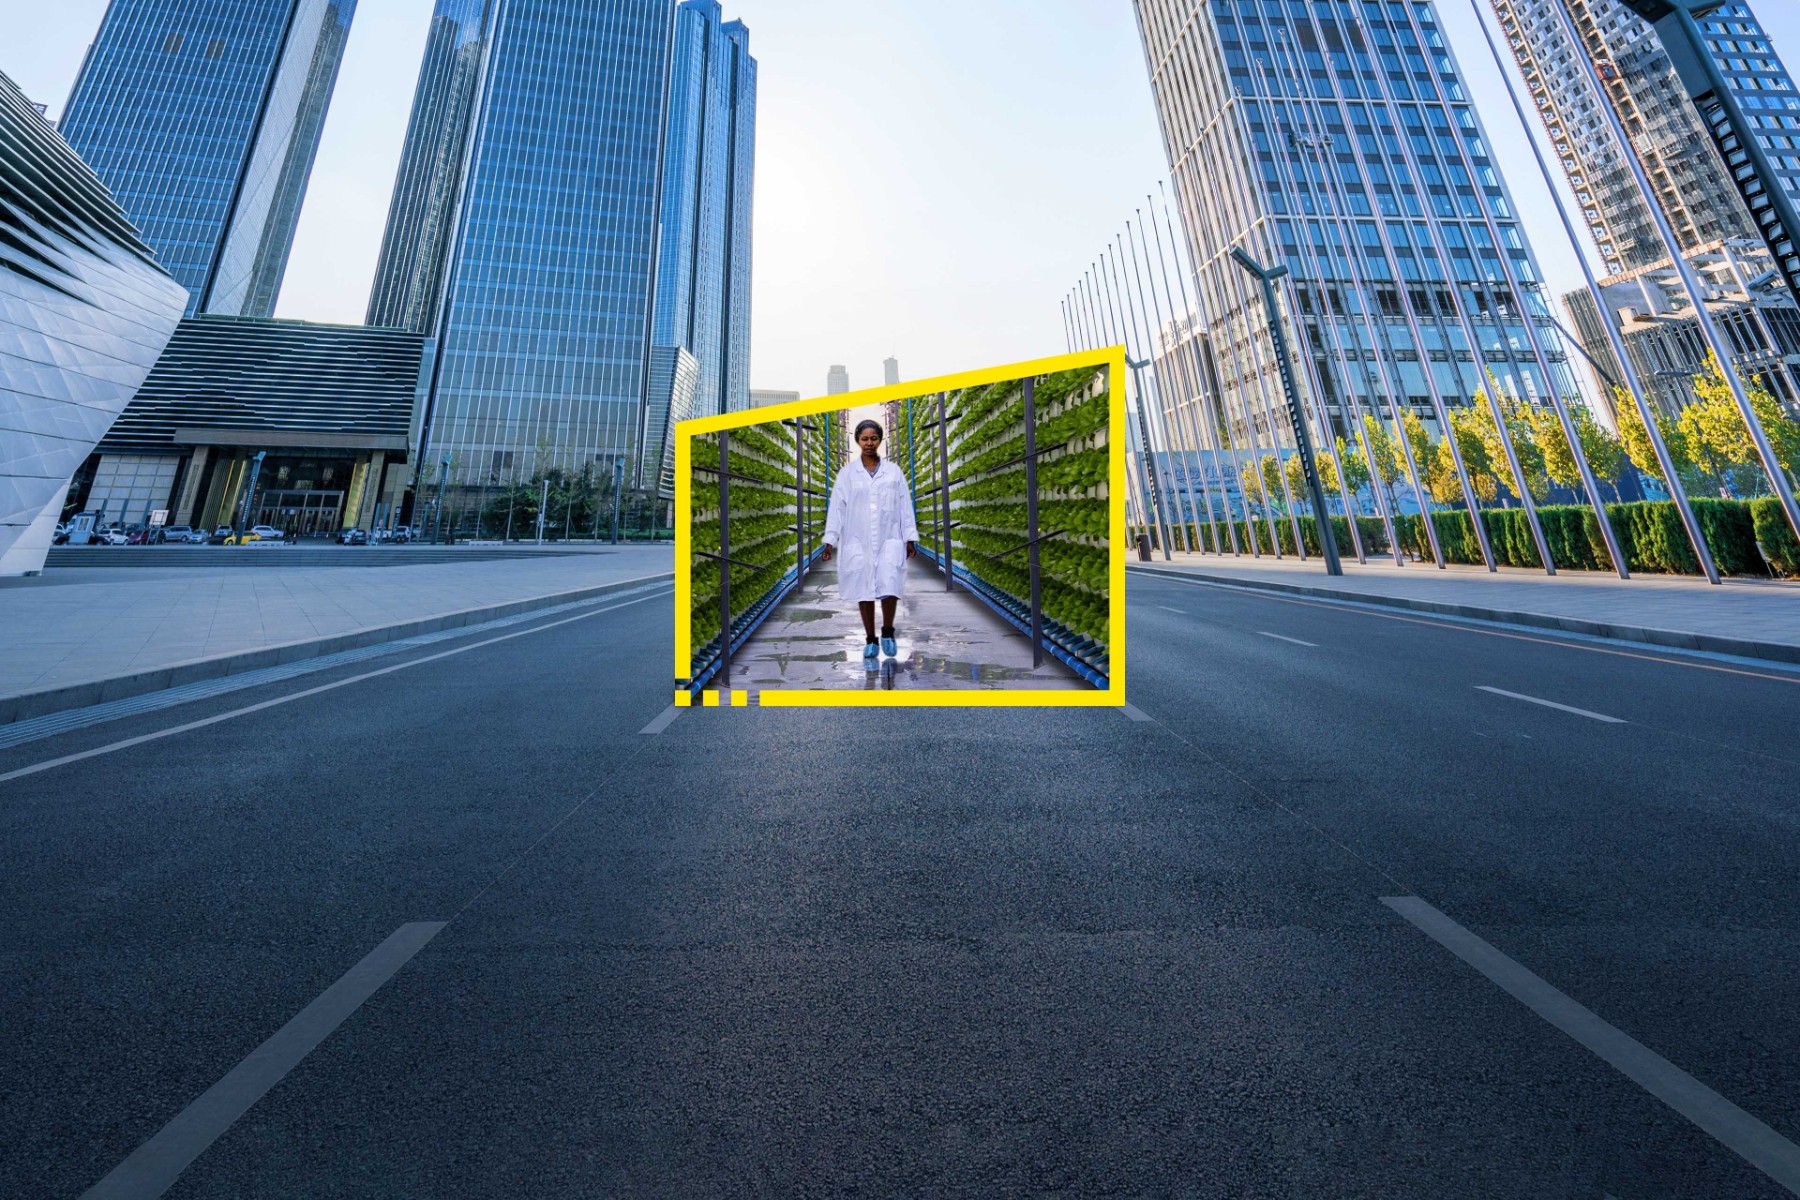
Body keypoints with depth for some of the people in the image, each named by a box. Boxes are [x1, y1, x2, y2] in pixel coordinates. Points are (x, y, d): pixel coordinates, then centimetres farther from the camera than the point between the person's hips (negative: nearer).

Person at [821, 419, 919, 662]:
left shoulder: (893, 471, 9)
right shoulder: (848, 472, 7)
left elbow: (904, 505, 8)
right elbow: (837, 506, 3)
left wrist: (910, 538, 3)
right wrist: (830, 540, -3)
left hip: (889, 538, 0)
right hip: (858, 541, 0)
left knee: (889, 586, -15)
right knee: (863, 590, 3)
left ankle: (888, 631, 10)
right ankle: (870, 640, 17)